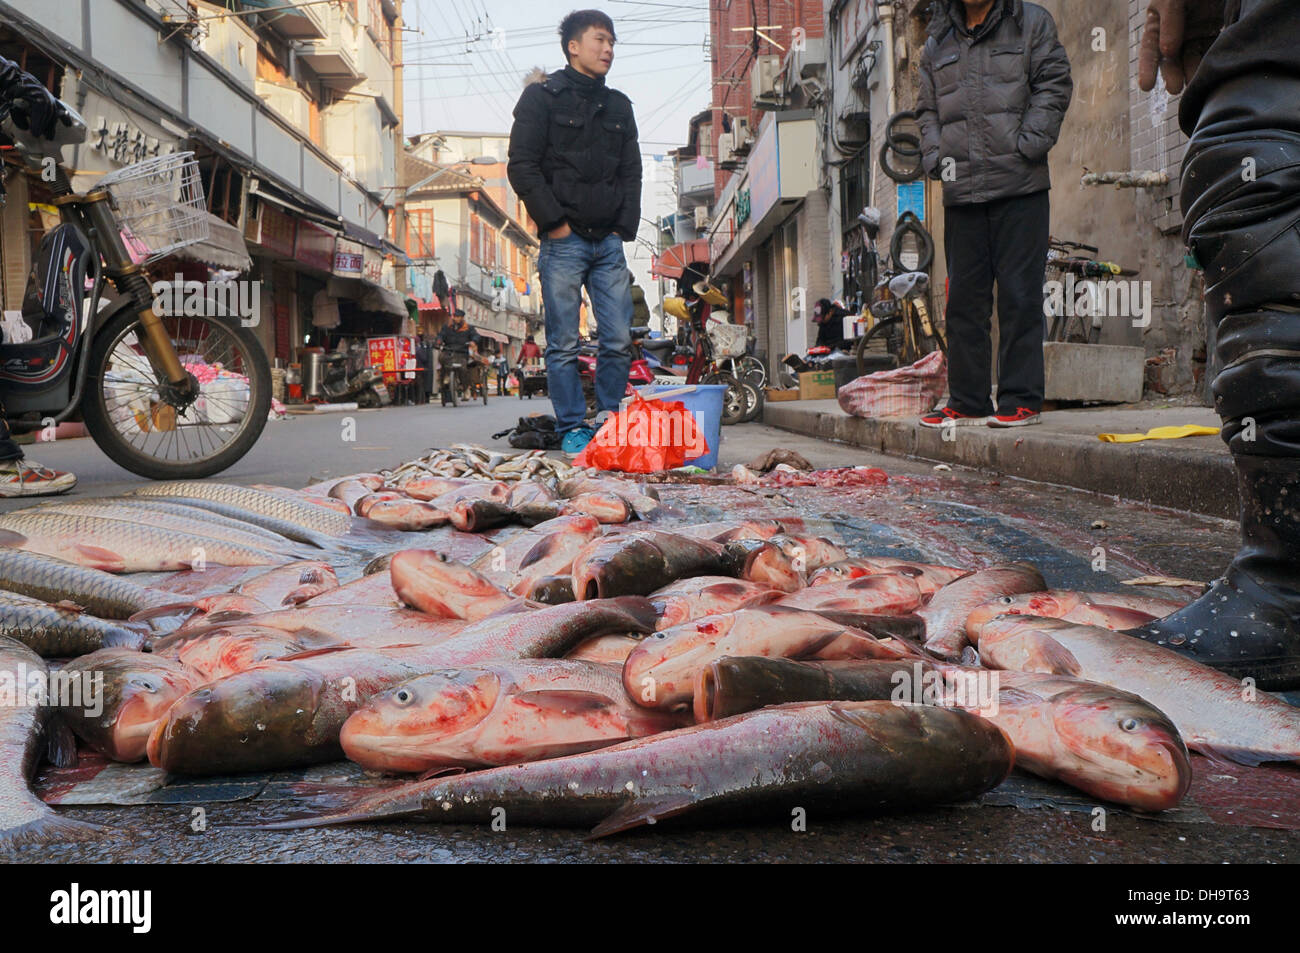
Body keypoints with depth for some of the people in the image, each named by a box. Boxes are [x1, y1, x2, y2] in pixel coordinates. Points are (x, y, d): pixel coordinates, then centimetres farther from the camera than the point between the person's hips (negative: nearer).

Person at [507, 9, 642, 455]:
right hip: (563, 242, -4)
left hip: (609, 242, 5)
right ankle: (572, 429, 5)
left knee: (619, 341, 1)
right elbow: (522, 167, -4)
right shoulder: (542, 96, 4)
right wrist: (555, 221, -9)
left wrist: (625, 226, 6)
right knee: (564, 345, -3)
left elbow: (632, 172, 20)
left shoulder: (619, 106, 19)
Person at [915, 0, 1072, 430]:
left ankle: (1021, 399, 1)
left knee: (1020, 295, -5)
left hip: (1020, 187, -4)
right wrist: (935, 156, 4)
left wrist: (1027, 145, -10)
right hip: (961, 191, 4)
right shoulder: (937, 44, 20)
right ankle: (967, 401, 13)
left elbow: (1054, 85, 2)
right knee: (963, 298, 5)